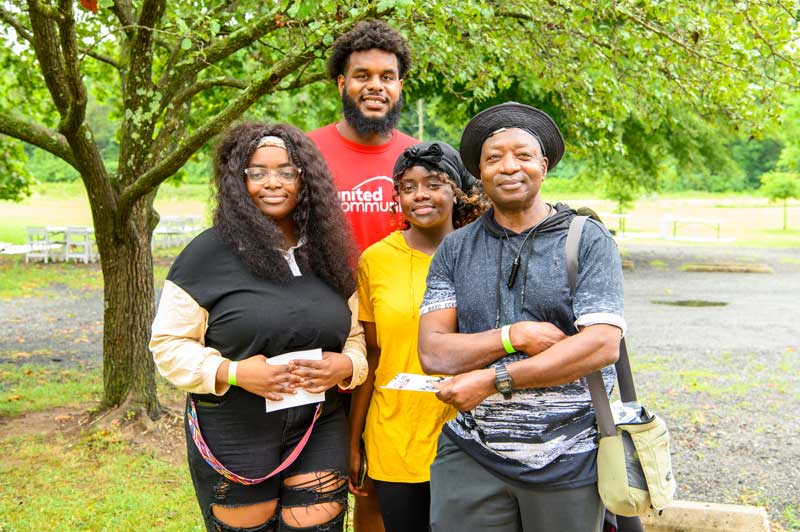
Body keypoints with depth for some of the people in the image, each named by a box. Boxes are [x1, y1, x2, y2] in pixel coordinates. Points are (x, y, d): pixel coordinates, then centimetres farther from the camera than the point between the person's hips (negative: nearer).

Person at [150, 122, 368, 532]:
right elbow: (168, 344, -5)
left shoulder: (326, 254, 7)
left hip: (319, 433, 4)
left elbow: (355, 337, 15)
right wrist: (233, 373, -19)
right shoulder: (209, 252, -7)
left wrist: (345, 366, -8)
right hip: (234, 437, -3)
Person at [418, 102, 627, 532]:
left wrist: (493, 380, -15)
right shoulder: (455, 249, 5)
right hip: (471, 457, 2)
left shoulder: (589, 241, -2)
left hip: (569, 459, -1)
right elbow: (432, 351, -2)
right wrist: (516, 336, -16)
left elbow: (603, 346, -13)